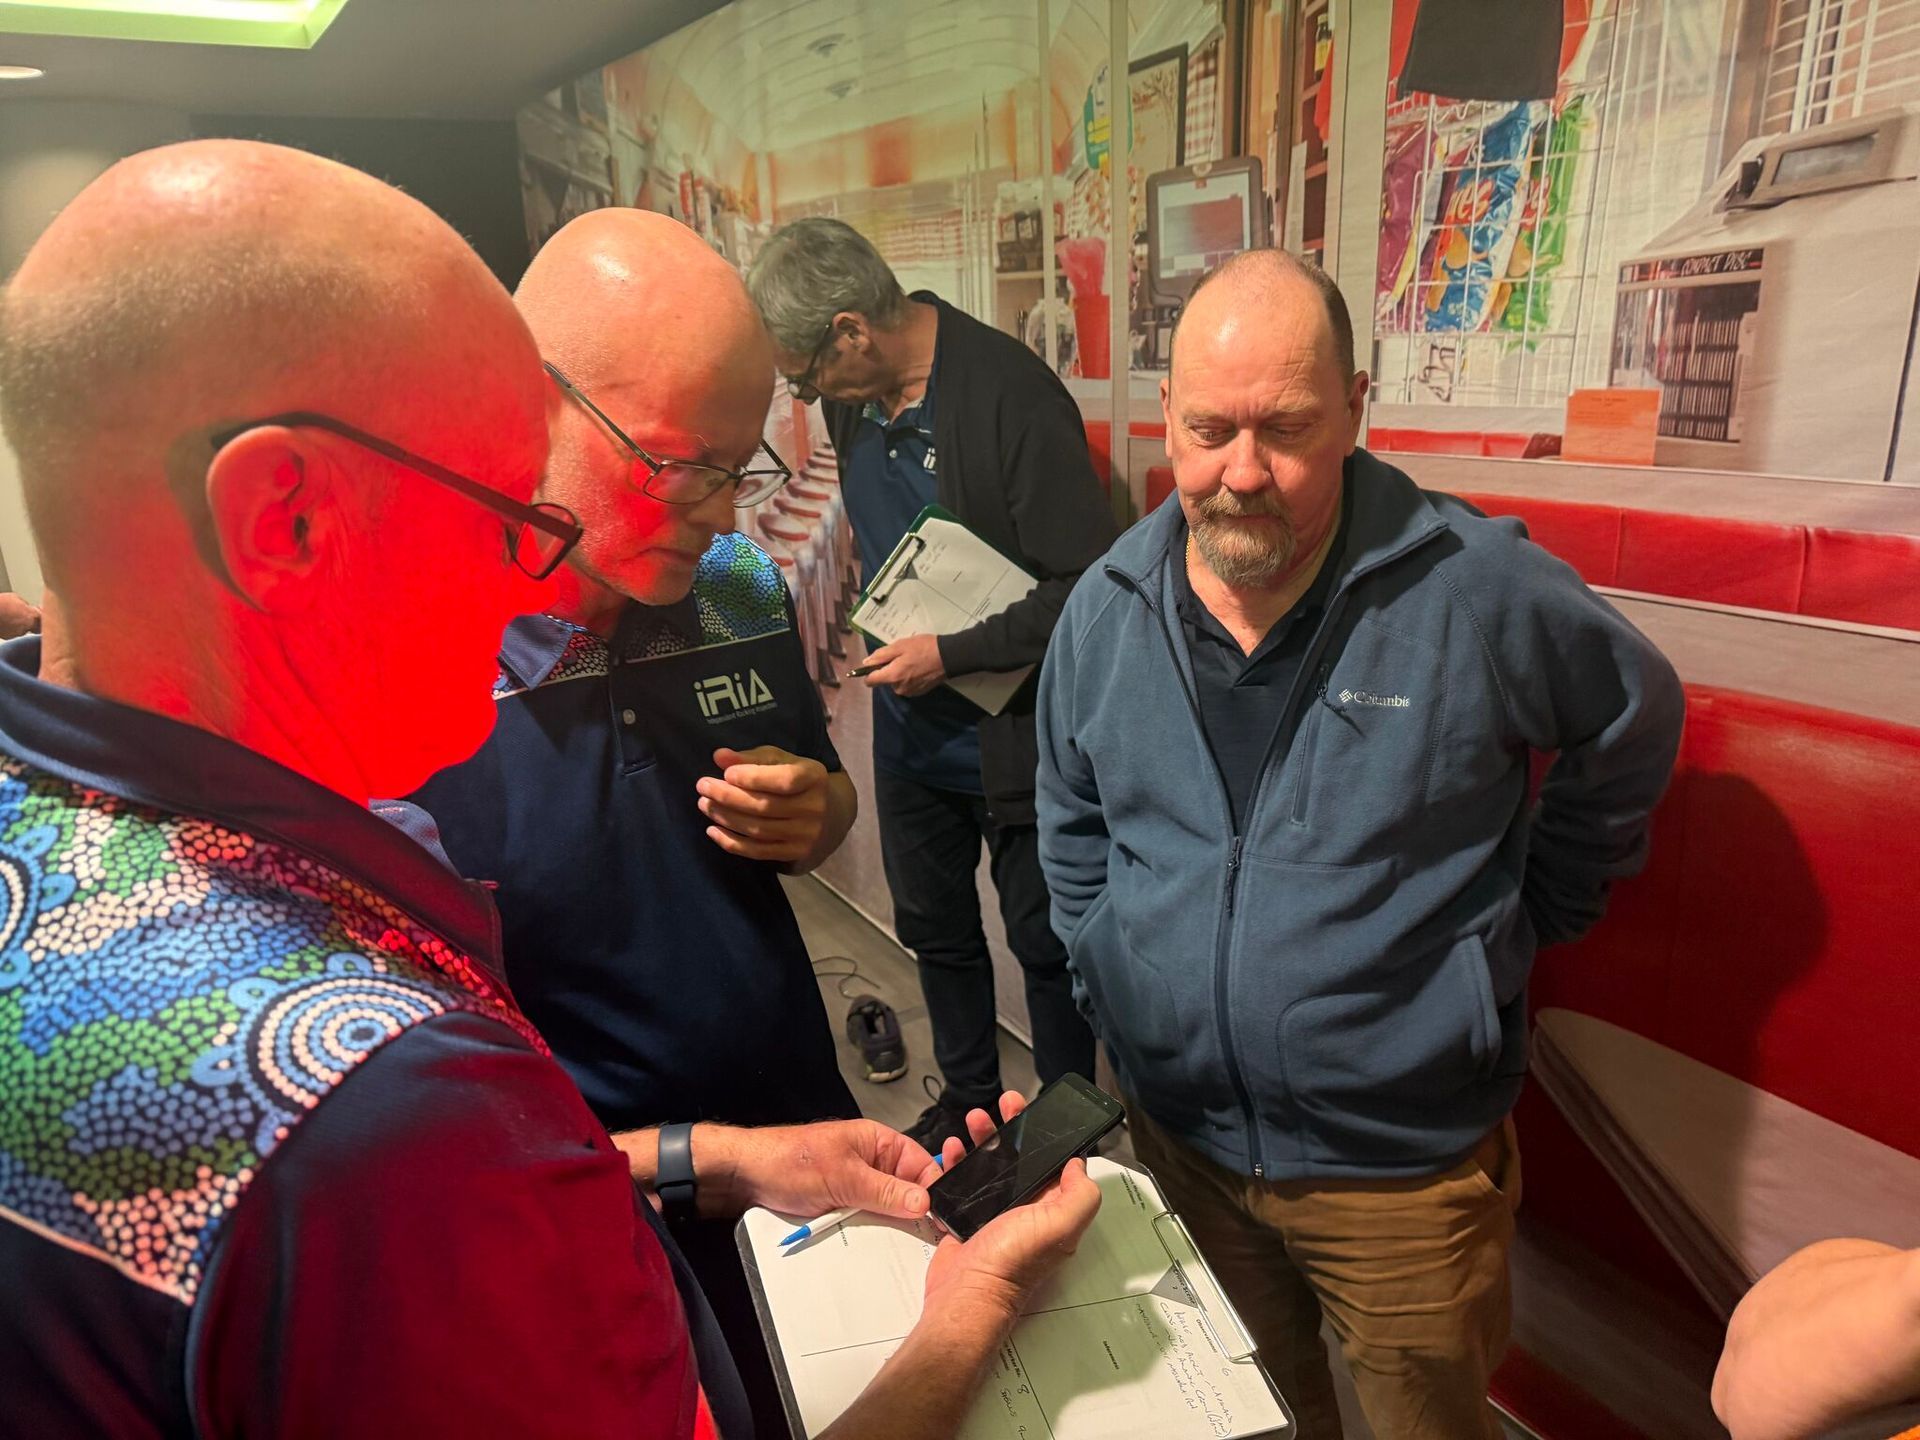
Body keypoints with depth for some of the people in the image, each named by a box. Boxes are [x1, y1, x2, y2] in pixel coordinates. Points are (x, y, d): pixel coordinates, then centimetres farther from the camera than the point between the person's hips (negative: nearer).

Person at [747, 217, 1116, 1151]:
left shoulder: (1012, 395, -23)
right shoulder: (850, 394, 1)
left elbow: (1087, 585, -25)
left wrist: (951, 653, -22)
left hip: (1013, 733, -7)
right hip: (910, 727, 7)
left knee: (1044, 941, 10)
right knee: (933, 927, 21)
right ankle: (969, 1096, 44)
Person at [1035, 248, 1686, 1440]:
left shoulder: (1479, 589, -17)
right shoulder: (1109, 605, -5)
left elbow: (1634, 722, 1)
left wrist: (1519, 919, 2)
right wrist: (1106, 972, 6)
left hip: (1403, 1164, -3)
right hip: (1174, 1129, 3)